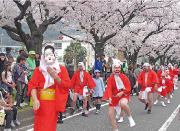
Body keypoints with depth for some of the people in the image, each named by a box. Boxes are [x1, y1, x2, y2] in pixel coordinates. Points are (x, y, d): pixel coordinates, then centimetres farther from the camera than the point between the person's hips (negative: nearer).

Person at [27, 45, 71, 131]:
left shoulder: (62, 69, 8)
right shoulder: (38, 69, 8)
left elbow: (67, 86, 1)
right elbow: (32, 85, -2)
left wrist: (55, 76, -13)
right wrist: (35, 99, -19)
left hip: (54, 104, 0)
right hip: (41, 103, 0)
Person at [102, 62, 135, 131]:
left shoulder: (124, 77, -2)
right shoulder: (110, 78, 1)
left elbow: (128, 88, -6)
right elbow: (109, 89, -11)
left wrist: (121, 93, -22)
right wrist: (110, 97, -28)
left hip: (123, 95, -3)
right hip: (114, 97, 3)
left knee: (123, 104, -40)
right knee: (111, 115, 0)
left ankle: (130, 118, -14)